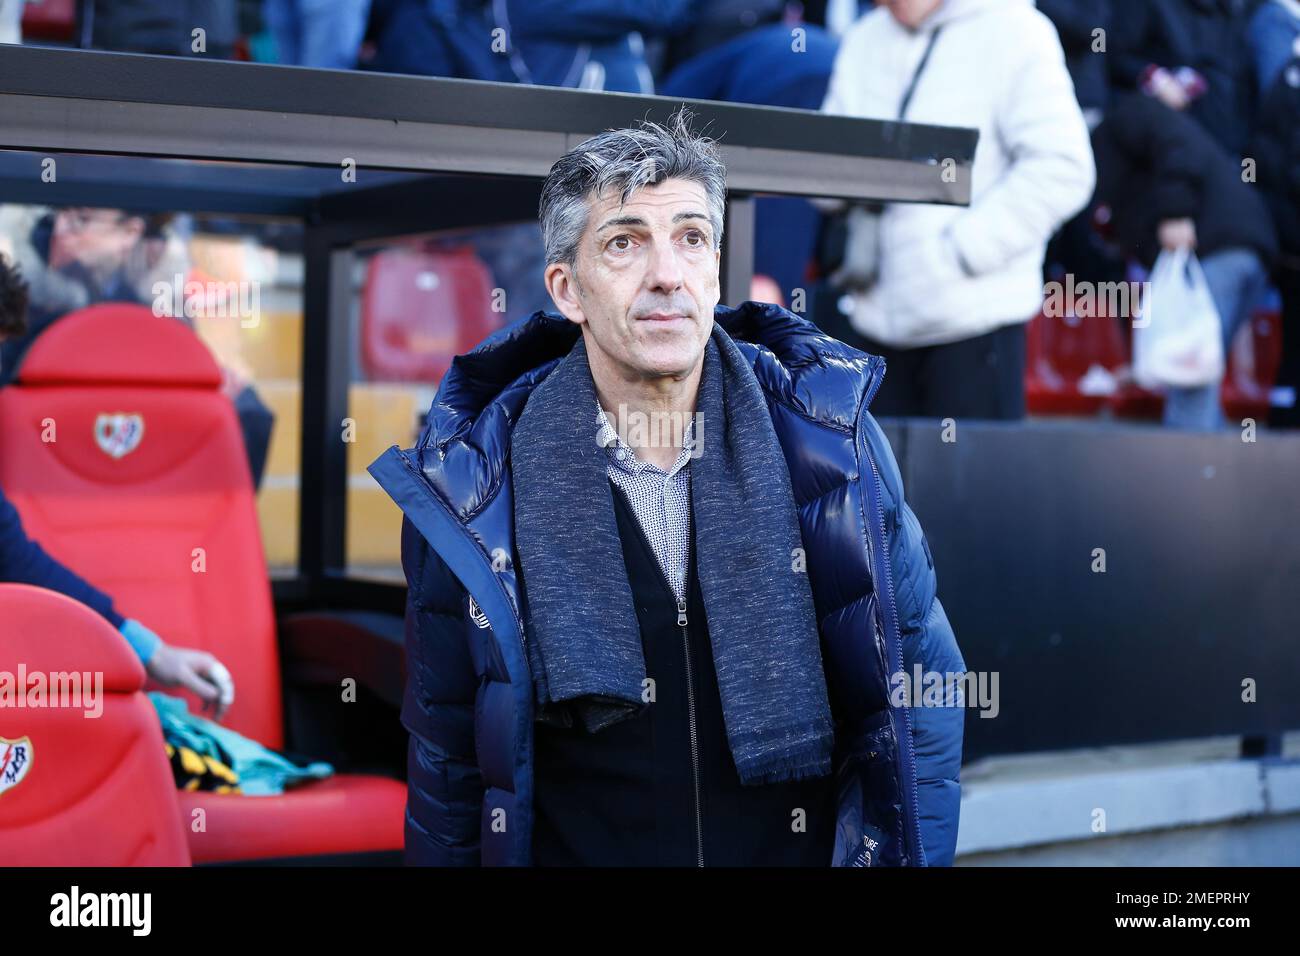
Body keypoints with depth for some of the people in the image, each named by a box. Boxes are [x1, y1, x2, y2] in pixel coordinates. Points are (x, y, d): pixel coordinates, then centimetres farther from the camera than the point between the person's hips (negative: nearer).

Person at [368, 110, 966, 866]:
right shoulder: (473, 489, -14)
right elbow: (449, 762, -6)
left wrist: (912, 857, -8)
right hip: (575, 849, -1)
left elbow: (922, 687, -4)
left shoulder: (826, 432, -12)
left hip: (806, 848, 1)